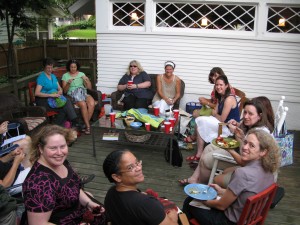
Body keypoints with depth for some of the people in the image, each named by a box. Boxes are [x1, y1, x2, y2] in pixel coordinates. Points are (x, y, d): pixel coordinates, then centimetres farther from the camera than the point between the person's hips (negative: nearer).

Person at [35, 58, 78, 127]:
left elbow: (60, 88, 20)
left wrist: (60, 91, -6)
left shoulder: (53, 76, 17)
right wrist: (51, 95, -26)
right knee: (63, 108, -29)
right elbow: (37, 93, -18)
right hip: (44, 100, -6)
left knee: (67, 101, -25)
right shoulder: (41, 77, -7)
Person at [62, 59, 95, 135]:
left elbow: (89, 87, 13)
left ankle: (85, 124, -21)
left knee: (92, 104, -31)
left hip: (83, 93, 3)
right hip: (72, 94, -3)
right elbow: (65, 91, 4)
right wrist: (68, 83, -13)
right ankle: (88, 126, -26)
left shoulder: (81, 74, 18)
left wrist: (87, 80, -5)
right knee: (83, 104, -35)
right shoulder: (65, 76, 12)